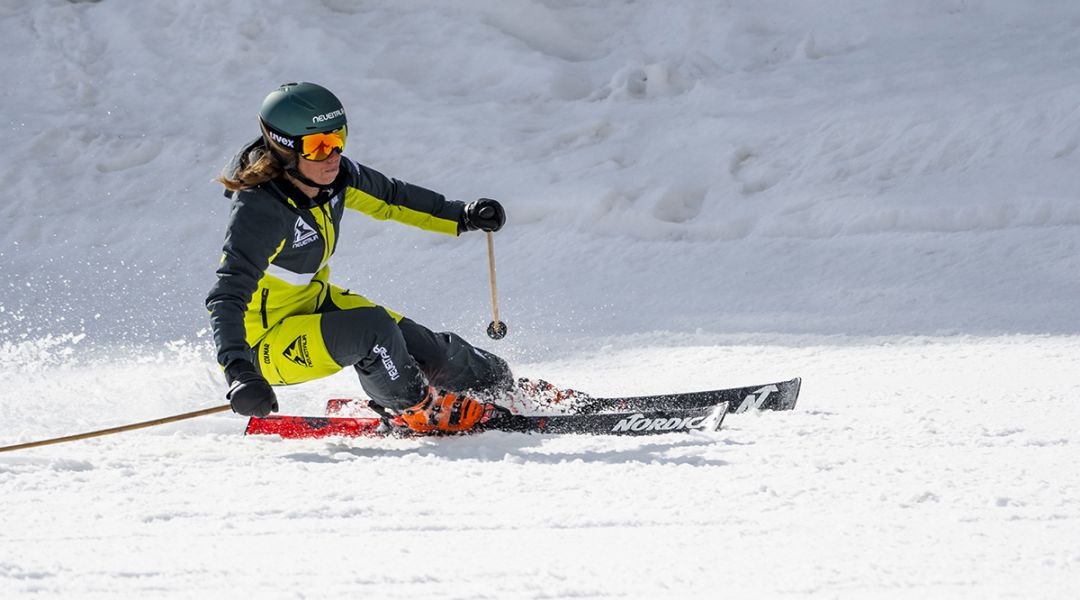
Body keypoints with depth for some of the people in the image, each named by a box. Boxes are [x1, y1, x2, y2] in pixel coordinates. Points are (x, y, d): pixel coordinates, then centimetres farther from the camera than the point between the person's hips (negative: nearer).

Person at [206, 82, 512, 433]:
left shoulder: (335, 175, -10)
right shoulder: (259, 211, -33)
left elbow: (390, 199, 10)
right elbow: (226, 298, -38)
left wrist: (463, 217, 6)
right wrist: (239, 373, -51)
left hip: (315, 302, 7)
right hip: (266, 343, -7)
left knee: (420, 348, 0)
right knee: (370, 328, -28)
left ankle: (502, 385, 26)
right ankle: (415, 409, -2)